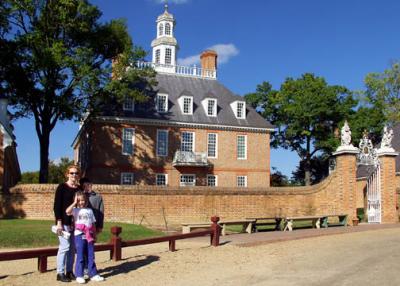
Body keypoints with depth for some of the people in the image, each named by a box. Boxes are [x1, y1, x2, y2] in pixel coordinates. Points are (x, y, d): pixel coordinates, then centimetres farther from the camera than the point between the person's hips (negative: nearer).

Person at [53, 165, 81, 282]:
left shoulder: (79, 188, 10)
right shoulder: (62, 187, -4)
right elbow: (57, 206, -7)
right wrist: (59, 223, -14)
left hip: (75, 222, 5)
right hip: (64, 222, -5)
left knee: (72, 248, 7)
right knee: (65, 246, -7)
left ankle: (69, 271, 17)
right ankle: (60, 273, 2)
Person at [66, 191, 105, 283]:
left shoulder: (89, 210, 13)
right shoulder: (75, 210, 1)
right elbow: (67, 211, -23)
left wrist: (94, 235, 10)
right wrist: (74, 203, -13)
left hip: (89, 236, 4)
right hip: (79, 235, -4)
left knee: (91, 256, 9)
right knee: (80, 257, 0)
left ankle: (93, 274, 16)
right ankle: (79, 276, 9)